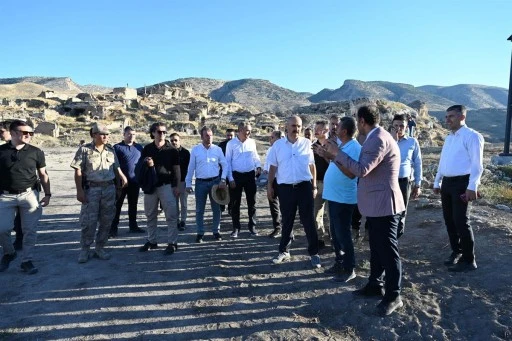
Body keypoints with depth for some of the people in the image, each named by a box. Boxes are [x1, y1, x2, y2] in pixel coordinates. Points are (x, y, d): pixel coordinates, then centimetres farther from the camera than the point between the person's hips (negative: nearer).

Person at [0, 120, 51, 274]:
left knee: (29, 230, 4)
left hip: (29, 195, 0)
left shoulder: (36, 152, 0)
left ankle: (27, 260, 18)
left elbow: (43, 175, 6)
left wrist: (47, 194, 1)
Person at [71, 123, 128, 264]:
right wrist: (79, 190, -11)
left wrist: (122, 177, 6)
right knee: (89, 221, -2)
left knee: (107, 221, 8)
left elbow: (116, 166, 21)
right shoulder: (84, 150, -4)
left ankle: (100, 248, 21)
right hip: (91, 189, -4)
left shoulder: (110, 149, 9)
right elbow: (78, 171, -6)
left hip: (109, 188, 4)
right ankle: (84, 250, 14)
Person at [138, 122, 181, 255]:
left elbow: (176, 169, 0)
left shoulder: (171, 150, 1)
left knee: (171, 215, -6)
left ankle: (172, 243, 1)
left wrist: (176, 186, -6)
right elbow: (140, 165, 14)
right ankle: (152, 241, 24)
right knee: (150, 215, 11)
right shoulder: (147, 148, 9)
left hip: (166, 185, -3)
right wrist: (146, 163, -9)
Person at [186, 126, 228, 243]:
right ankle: (200, 233, 17)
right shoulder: (195, 150, 0)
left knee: (216, 208, 8)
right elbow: (191, 167, 1)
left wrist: (223, 179, -9)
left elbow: (225, 165, 2)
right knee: (199, 210, 6)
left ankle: (216, 231, 22)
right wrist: (188, 183, -1)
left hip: (215, 181, 1)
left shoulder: (217, 149, 1)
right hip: (200, 182, 0)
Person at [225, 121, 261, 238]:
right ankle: (236, 227, 17)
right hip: (236, 176, -2)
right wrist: (230, 178, -7)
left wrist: (258, 166, -6)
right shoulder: (231, 143, -5)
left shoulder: (252, 142, 3)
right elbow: (228, 162, -3)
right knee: (235, 203, 5)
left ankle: (252, 226, 22)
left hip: (250, 175, 2)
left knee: (252, 202, 9)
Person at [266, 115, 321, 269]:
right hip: (285, 188, 1)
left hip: (304, 186, -1)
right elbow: (273, 167, 8)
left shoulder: (307, 143, 2)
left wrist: (314, 186, 5)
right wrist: (269, 186, 5)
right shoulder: (278, 145, 3)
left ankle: (314, 253, 14)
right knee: (287, 221, 12)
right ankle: (284, 251, 25)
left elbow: (312, 166, 6)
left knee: (308, 221, 3)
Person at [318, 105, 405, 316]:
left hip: (383, 203, -11)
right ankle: (375, 285, 33)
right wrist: (335, 158, 11)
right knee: (377, 248, 19)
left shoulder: (378, 139, -19)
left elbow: (362, 170, -27)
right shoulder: (376, 138, 14)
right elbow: (360, 169, 15)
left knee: (388, 250, 0)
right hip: (376, 203, 11)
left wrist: (338, 153, -18)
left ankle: (394, 296, 12)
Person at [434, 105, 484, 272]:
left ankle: (469, 260, 7)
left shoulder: (472, 136, -9)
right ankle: (456, 252, 29)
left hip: (462, 183, -8)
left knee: (461, 222, -6)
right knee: (449, 220, 14)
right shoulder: (449, 138, 17)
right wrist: (437, 182, 21)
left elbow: (477, 164, -15)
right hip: (447, 183, 8)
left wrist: (472, 187, -21)